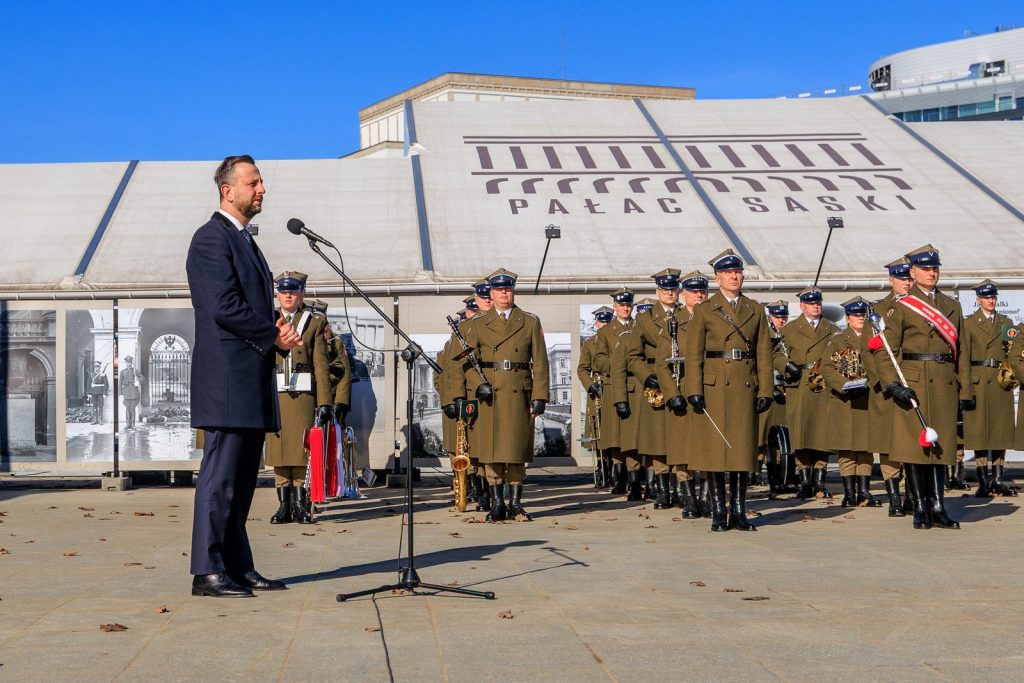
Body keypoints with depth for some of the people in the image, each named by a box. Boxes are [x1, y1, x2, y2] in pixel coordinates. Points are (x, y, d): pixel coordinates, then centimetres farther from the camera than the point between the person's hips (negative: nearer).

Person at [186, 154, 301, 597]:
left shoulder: (245, 242, 23)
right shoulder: (212, 238, -8)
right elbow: (224, 308, -19)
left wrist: (279, 334, 5)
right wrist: (275, 336, -11)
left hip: (253, 379, 10)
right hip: (227, 379, -10)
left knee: (242, 478, 11)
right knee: (220, 476, -8)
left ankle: (237, 567, 16)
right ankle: (207, 572, -4)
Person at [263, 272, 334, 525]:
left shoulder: (316, 322, 7)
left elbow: (321, 363, 2)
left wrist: (325, 401, -5)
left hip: (304, 395, -2)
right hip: (275, 396, 2)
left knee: (302, 449, -3)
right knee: (278, 449, 1)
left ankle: (302, 506, 3)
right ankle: (284, 506, 7)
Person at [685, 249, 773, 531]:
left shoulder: (755, 310, 12)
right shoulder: (704, 311, 4)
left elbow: (764, 353, 9)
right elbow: (693, 353, -1)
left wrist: (765, 390, 0)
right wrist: (694, 390, -10)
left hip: (745, 388, 3)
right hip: (714, 388, -2)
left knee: (742, 448, 3)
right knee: (714, 449, -1)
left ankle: (739, 513, 9)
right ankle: (718, 513, 5)